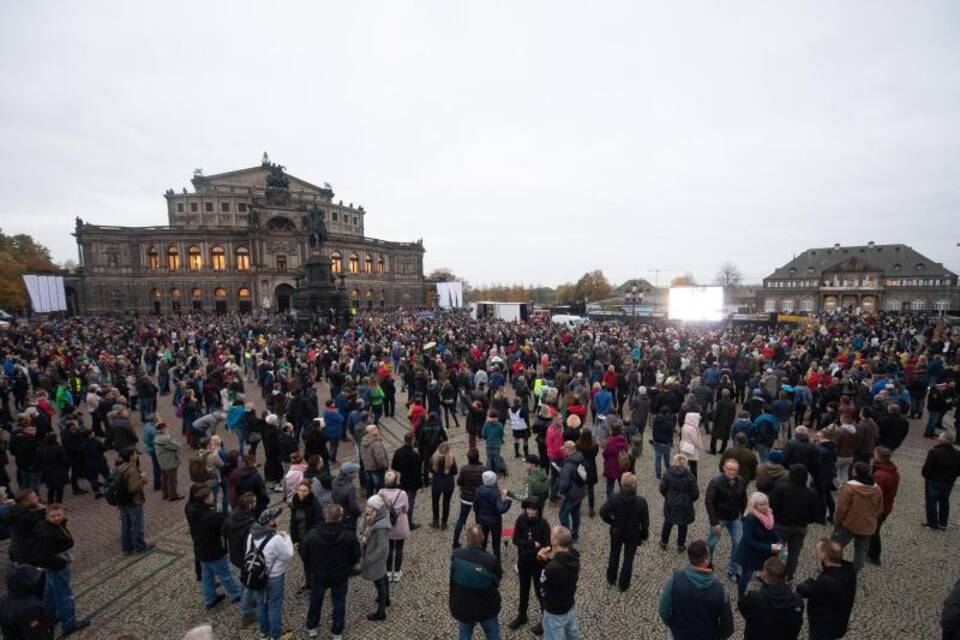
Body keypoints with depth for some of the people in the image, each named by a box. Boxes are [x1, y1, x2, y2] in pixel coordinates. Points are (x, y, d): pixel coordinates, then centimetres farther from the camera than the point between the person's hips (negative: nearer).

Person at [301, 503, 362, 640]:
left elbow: (304, 555, -6)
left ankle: (311, 628, 44)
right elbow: (356, 557, -11)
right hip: (340, 577, -1)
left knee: (315, 601, 26)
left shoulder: (311, 535, -21)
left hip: (318, 575, 1)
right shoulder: (349, 536, -24)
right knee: (339, 603, 19)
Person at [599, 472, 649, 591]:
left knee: (614, 555, 22)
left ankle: (611, 579, 40)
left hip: (616, 532, 1)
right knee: (628, 559, 18)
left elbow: (603, 512, -19)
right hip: (633, 534, -1)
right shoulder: (641, 501, -23)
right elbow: (645, 522, -13)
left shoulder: (614, 498, -23)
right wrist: (643, 536, 3)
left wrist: (611, 521, -1)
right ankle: (623, 584, 30)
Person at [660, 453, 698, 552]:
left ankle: (663, 542, 30)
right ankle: (681, 545, 28)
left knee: (668, 523, 19)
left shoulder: (668, 473, -11)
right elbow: (695, 493, -9)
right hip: (685, 505, -1)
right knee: (682, 525, 16)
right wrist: (690, 500, 11)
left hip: (670, 503, 1)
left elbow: (662, 488, -6)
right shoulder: (689, 475, -14)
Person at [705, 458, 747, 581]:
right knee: (712, 542, 12)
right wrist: (714, 522, -23)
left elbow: (743, 501, 4)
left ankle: (732, 569, 20)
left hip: (735, 519, 4)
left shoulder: (741, 482, -9)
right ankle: (707, 561, 40)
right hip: (719, 518, -4)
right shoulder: (715, 482, -24)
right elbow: (708, 502, -22)